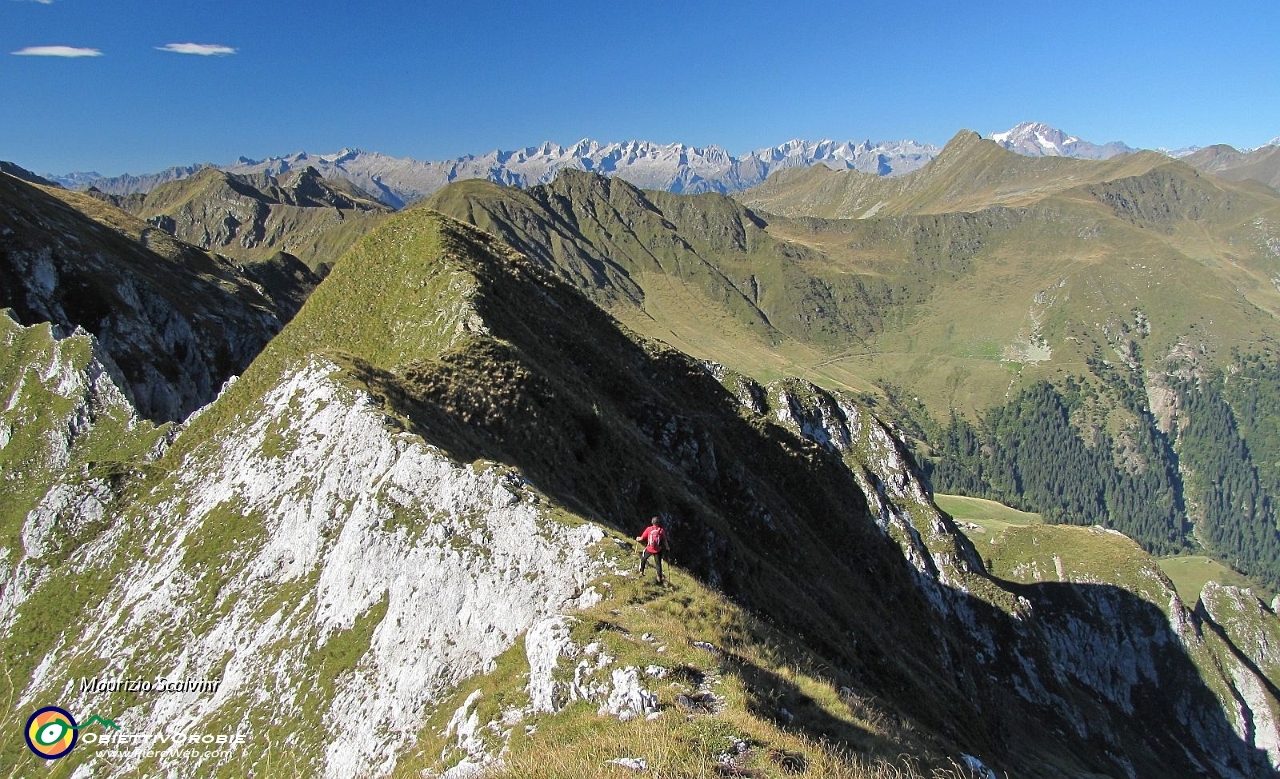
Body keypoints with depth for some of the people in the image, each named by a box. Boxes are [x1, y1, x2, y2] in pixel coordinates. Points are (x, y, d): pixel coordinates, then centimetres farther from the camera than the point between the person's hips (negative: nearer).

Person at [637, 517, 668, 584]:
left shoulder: (648, 529, -9)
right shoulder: (661, 530, -7)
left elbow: (642, 538, -5)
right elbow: (665, 541, -1)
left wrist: (638, 539, 17)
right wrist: (667, 547, 17)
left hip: (649, 549, 0)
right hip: (658, 550, 0)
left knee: (643, 559, 26)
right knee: (658, 564, 12)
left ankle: (641, 572, 31)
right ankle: (659, 578, 12)